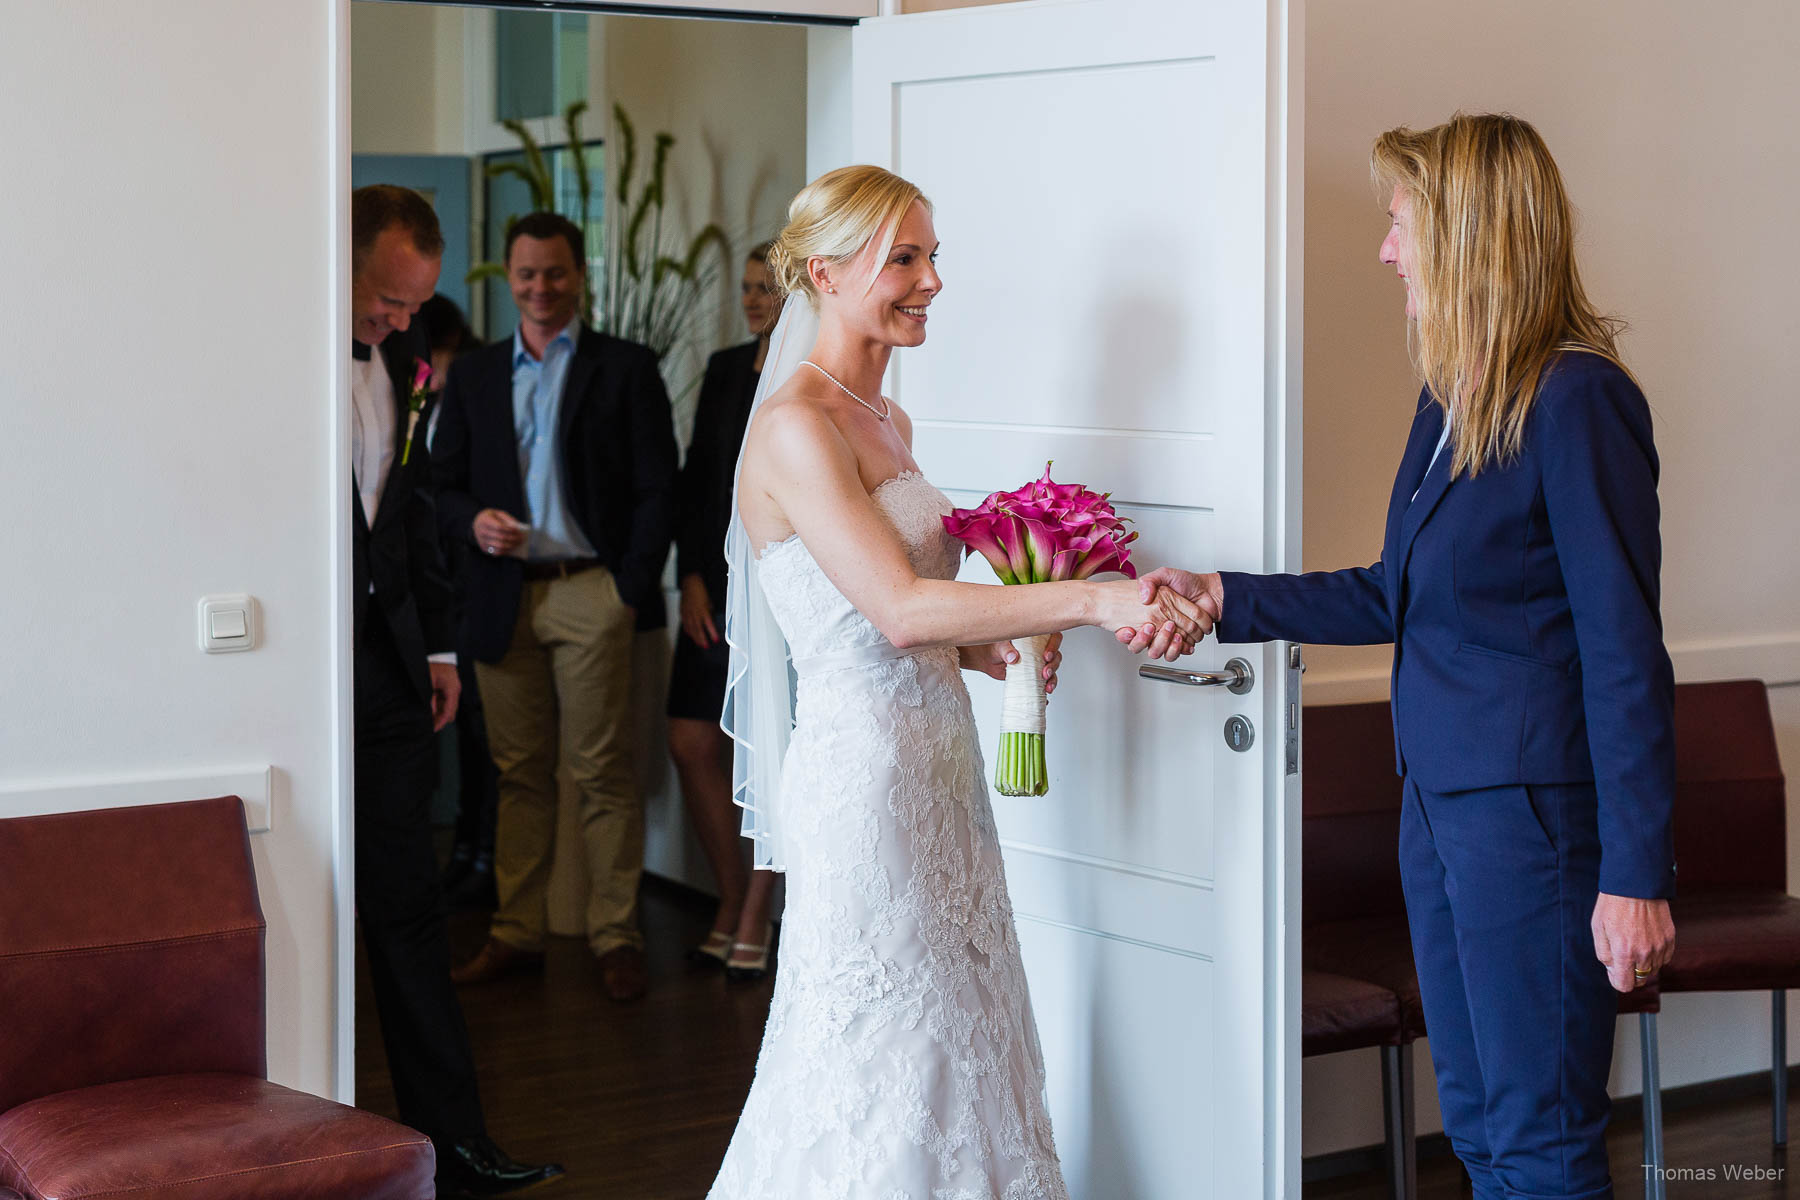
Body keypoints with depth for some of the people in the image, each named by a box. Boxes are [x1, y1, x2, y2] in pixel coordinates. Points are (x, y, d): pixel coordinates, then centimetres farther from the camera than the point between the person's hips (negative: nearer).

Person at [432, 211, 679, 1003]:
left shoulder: (626, 369, 4)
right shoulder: (474, 376, 15)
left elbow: (657, 489, 0)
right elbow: (442, 484, 16)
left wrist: (631, 590, -8)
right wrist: (473, 521, -7)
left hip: (591, 592, -3)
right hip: (504, 596, 3)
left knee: (602, 772, -3)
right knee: (520, 772, 7)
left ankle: (616, 937, 4)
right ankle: (516, 932, 13)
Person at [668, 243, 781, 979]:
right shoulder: (725, 370, 12)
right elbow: (694, 479, 12)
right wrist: (692, 578, 2)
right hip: (717, 586, 6)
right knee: (691, 745, 3)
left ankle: (753, 924, 10)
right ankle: (732, 903, 19)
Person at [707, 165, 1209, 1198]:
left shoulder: (888, 423, 14)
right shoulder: (794, 426, -13)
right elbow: (899, 608, -22)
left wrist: (990, 647, 3)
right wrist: (1091, 601, -26)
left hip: (938, 762, 9)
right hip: (863, 765, -9)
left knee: (956, 1035, 10)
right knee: (883, 1052, -3)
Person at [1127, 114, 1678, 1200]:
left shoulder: (1577, 399, -16)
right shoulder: (1450, 398, 11)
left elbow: (1624, 649, -17)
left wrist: (1635, 872, -17)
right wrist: (1226, 599, 15)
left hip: (1534, 806, -9)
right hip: (1441, 790, 9)